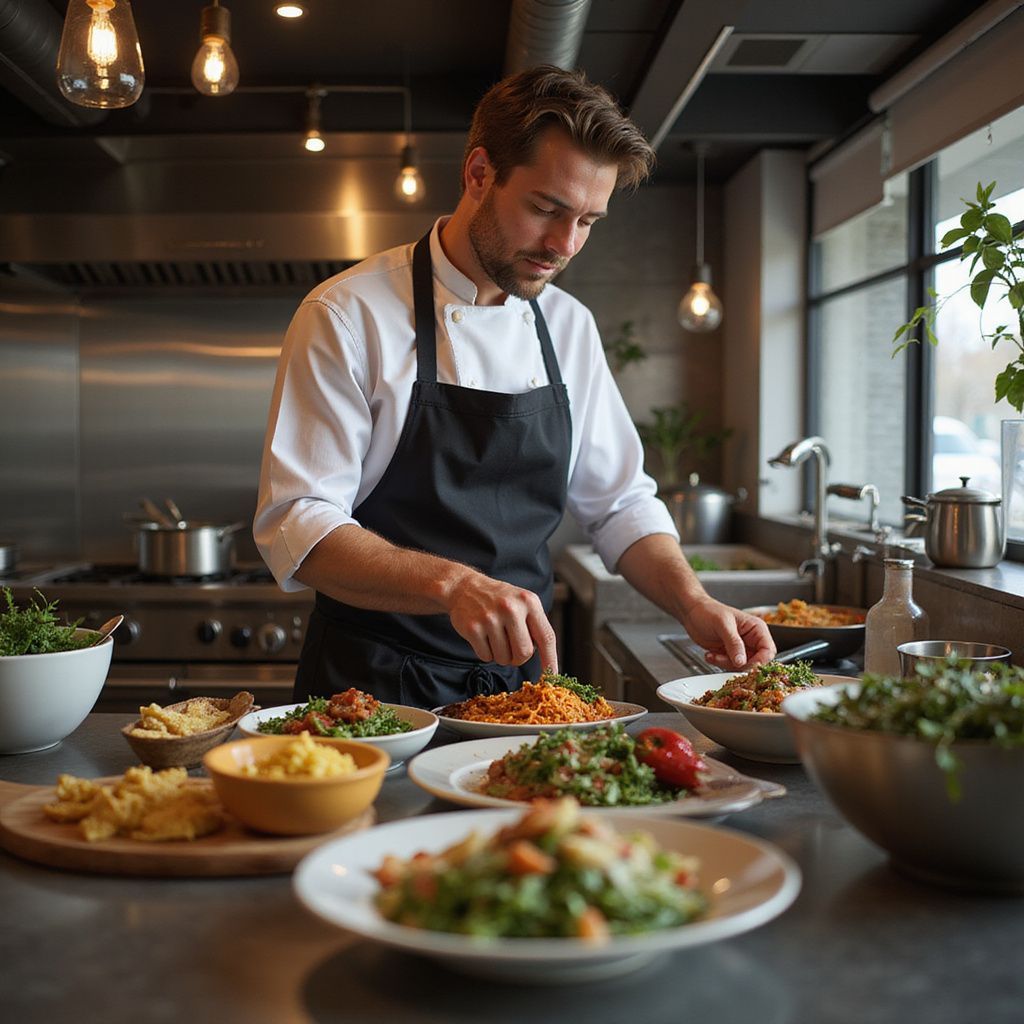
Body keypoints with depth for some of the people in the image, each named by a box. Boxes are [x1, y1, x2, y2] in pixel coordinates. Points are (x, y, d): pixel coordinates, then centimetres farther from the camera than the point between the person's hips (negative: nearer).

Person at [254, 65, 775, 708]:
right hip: (376, 693, -4)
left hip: (522, 677, 5)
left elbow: (619, 503, 15)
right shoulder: (349, 316, -9)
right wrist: (452, 583, -30)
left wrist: (693, 604, -3)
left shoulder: (571, 326, 9)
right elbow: (296, 526, -14)